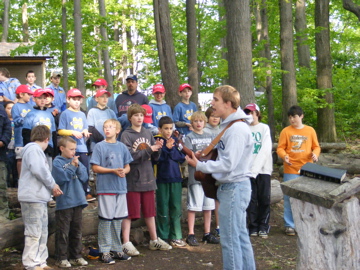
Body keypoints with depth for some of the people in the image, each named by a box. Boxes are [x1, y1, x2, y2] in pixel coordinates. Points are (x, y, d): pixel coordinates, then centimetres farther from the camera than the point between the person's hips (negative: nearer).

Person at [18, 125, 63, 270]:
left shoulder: (37, 150, 21)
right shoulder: (33, 149, -11)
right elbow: (38, 170, -22)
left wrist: (52, 187, 4)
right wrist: (52, 185, -10)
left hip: (40, 197, 11)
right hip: (32, 197, -11)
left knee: (42, 232, 15)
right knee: (34, 232, -6)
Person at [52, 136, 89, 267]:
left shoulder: (76, 161, 11)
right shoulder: (57, 162, -5)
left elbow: (84, 177, 6)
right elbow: (61, 178, -17)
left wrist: (78, 166, -8)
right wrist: (72, 166, -14)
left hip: (78, 201, 6)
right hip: (64, 202, -6)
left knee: (77, 231, 13)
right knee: (63, 232, -2)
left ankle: (76, 256, 23)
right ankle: (61, 258, 6)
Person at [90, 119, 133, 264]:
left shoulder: (122, 147, 9)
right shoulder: (100, 146, -3)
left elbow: (127, 166, 13)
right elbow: (95, 168, -6)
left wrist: (124, 171, -10)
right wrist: (113, 171, -15)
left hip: (120, 187, 4)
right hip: (105, 188, -4)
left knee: (118, 220, 11)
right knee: (105, 220, 0)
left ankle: (116, 249, 21)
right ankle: (105, 251, 8)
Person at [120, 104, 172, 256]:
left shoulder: (148, 133, 9)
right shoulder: (126, 135, -5)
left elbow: (155, 157, 10)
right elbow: (129, 156, -18)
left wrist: (158, 148, -10)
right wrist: (148, 150, -20)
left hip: (148, 178, 5)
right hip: (132, 179, -5)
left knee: (149, 211, 14)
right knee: (129, 212, -1)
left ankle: (154, 240, 24)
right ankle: (126, 243, 4)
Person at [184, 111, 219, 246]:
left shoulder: (210, 136, 14)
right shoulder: (189, 137, 3)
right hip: (195, 175, -4)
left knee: (208, 205, 8)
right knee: (193, 206, -3)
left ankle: (207, 233, 17)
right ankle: (191, 234, 2)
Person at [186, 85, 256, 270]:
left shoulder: (237, 129, -19)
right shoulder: (229, 126, 12)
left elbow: (228, 164, -22)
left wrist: (199, 166, -13)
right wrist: (201, 160, 4)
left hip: (234, 187, -10)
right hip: (232, 186, 10)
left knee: (230, 239, -3)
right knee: (240, 236, 15)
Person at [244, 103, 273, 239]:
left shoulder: (264, 128, 3)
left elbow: (265, 149, -6)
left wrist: (255, 168, -14)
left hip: (263, 168, -1)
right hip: (248, 169, 1)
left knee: (264, 198, 0)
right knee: (251, 199, 2)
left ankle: (263, 227, 12)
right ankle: (253, 226, 13)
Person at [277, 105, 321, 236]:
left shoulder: (310, 130, 6)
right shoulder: (286, 131, 2)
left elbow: (316, 146, 10)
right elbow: (280, 148, 0)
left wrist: (315, 154, -11)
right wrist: (284, 156, -19)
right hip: (290, 170, -1)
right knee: (289, 197, 0)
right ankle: (289, 225, 9)